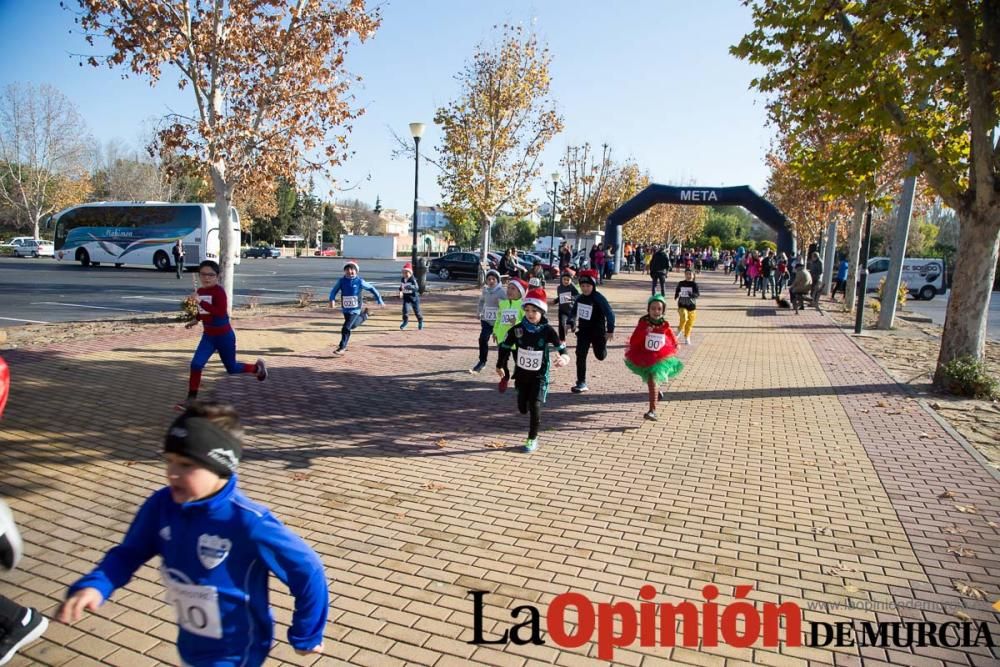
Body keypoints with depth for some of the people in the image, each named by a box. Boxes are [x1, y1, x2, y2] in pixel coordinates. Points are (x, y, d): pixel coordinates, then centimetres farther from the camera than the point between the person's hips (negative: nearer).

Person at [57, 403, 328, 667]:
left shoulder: (247, 522, -31)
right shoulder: (161, 505, -14)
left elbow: (307, 570, -23)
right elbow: (130, 552, 1)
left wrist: (305, 636, -10)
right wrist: (94, 586, -19)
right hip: (190, 645, 6)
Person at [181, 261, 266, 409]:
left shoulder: (219, 291, -20)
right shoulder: (200, 291, 2)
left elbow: (221, 312, -35)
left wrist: (200, 301, -37)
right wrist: (196, 320, 16)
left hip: (224, 336, -6)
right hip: (208, 336, 6)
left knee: (231, 368, 11)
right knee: (196, 364, -10)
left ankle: (257, 367, 39)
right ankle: (191, 399, 0)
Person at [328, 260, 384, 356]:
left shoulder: (359, 281, -11)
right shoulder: (341, 281, -5)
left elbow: (371, 288, 0)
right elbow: (334, 291, -1)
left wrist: (379, 300, 3)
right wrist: (332, 300, -22)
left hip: (355, 310, -4)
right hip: (345, 309, 4)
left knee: (346, 328, -13)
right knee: (352, 325, 20)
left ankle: (342, 348, -3)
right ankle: (362, 316, 49)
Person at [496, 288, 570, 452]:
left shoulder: (547, 330, -13)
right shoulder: (517, 329, -9)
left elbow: (561, 347, -10)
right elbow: (505, 346, 3)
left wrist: (564, 358, -31)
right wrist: (500, 365, 6)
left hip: (539, 375, -3)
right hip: (521, 374, 3)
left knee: (535, 406, -11)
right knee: (522, 408, 9)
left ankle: (532, 439, 5)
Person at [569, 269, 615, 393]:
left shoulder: (599, 298, -18)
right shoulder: (580, 298, 1)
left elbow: (610, 313, -20)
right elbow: (574, 311, 19)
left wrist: (610, 330, -22)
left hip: (597, 332, -4)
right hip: (583, 331, 4)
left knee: (600, 356, 10)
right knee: (580, 356, -4)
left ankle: (603, 344, 49)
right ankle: (581, 383, 2)